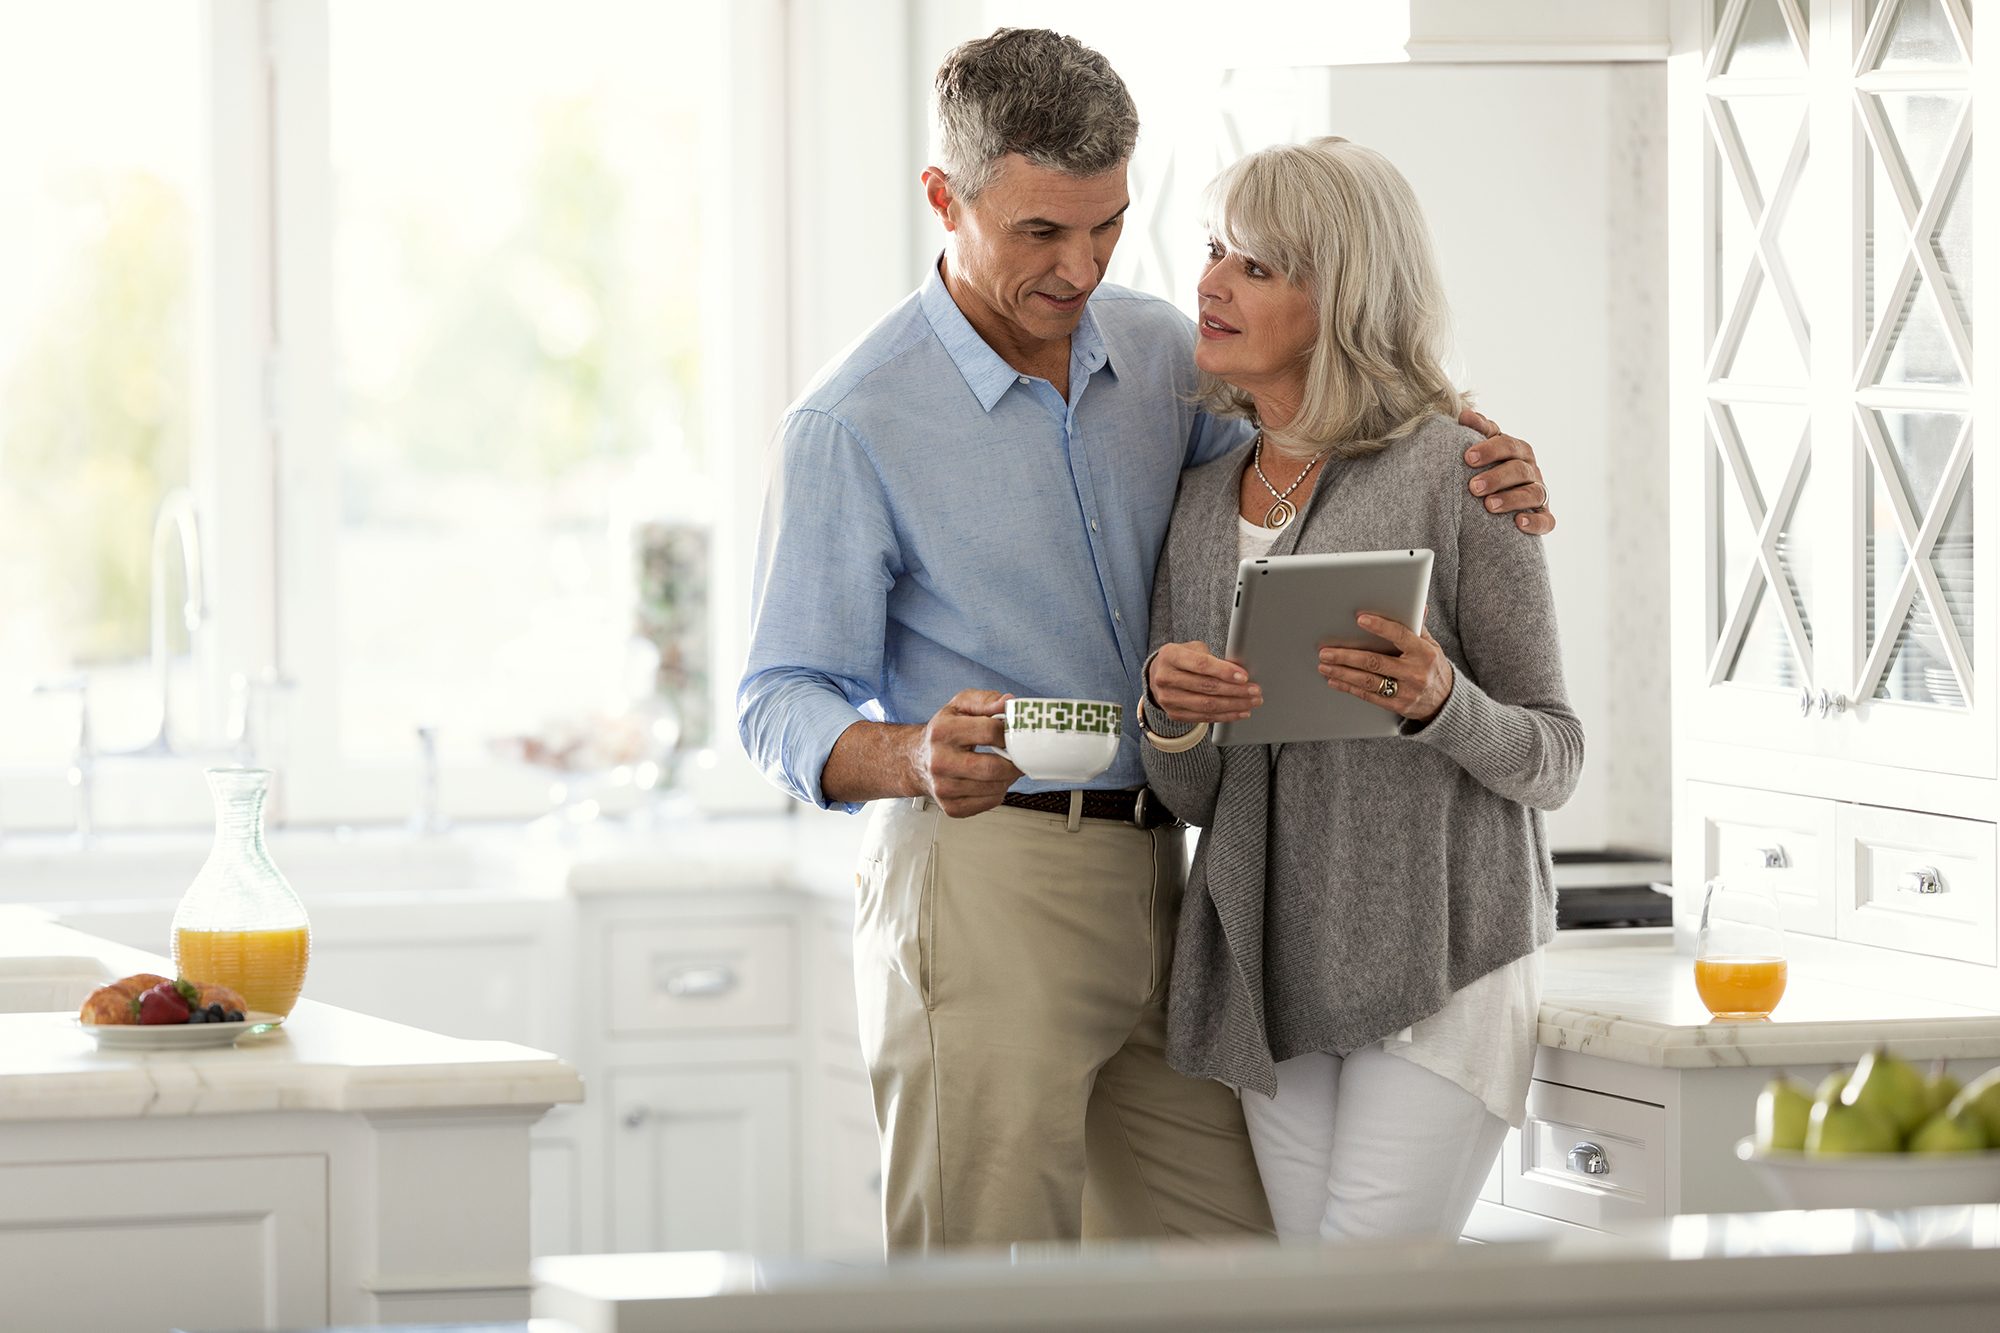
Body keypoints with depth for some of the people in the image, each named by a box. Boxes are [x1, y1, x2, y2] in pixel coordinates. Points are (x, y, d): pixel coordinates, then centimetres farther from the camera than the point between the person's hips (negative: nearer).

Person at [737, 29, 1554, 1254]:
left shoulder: (1161, 353, 9)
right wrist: (917, 760, -31)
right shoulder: (854, 426, -9)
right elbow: (784, 704, -8)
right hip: (980, 875, -6)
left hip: (1152, 878, 6)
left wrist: (1481, 487, 1)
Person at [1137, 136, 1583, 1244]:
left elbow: (1552, 760, -2)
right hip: (1271, 975, 6)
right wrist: (1168, 714, -10)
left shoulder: (1454, 471, -6)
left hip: (1438, 960, -6)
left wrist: (1437, 703, -22)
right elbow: (1188, 796, 12)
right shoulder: (1202, 499, 11)